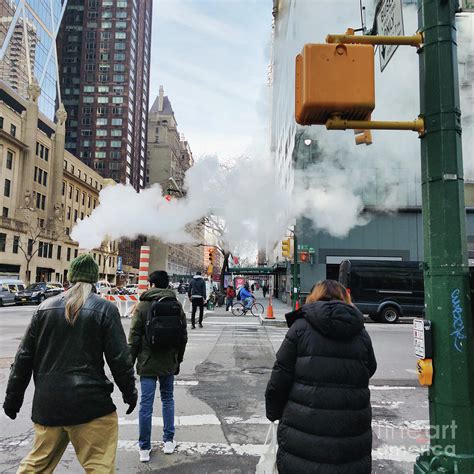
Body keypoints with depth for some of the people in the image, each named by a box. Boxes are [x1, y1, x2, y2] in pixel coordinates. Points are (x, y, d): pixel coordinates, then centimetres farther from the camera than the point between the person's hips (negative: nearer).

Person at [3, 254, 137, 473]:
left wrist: (13, 398, 18)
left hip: (47, 404, 5)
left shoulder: (45, 307, 5)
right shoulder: (105, 309, -7)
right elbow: (119, 358, -7)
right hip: (90, 403, -5)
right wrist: (129, 393, 6)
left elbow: (24, 357, 8)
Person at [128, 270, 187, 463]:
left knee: (146, 404, 4)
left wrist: (130, 361, 2)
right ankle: (169, 441, 23)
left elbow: (134, 337, -8)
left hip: (147, 362, -3)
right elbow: (183, 336, 7)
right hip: (169, 362, 3)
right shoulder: (177, 305, 2)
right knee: (167, 399, 17)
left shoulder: (143, 306, -8)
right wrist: (178, 359, 17)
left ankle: (144, 448, 12)